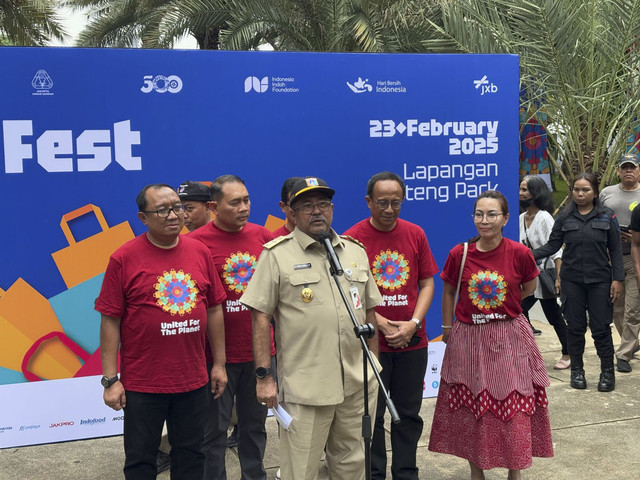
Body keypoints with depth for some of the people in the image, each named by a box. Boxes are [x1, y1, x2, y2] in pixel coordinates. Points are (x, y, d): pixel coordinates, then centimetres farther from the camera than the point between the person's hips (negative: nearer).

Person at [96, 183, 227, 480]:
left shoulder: (199, 252, 2)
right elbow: (110, 321, -8)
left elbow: (213, 310, 8)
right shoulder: (124, 258, -9)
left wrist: (219, 364, 8)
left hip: (193, 379, 3)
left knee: (190, 456, 16)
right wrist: (110, 379, -10)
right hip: (142, 383, -3)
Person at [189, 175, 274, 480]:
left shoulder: (262, 236, 3)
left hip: (259, 351, 4)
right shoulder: (197, 242, -11)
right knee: (215, 429, 8)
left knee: (255, 423, 18)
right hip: (219, 354, -4)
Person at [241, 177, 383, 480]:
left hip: (358, 384, 5)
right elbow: (261, 318, -5)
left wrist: (374, 365, 14)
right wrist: (264, 376, -9)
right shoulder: (277, 254, -3)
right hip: (304, 386, -4)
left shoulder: (355, 251, 11)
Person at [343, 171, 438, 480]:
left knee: (409, 414, 13)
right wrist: (382, 325, -13)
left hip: (413, 341, 3)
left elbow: (427, 283, 6)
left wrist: (413, 323, -8)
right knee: (371, 416, 7)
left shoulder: (415, 235, 4)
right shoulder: (353, 238, -7)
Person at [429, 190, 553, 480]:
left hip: (510, 340, -1)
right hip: (468, 341, 1)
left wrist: (503, 306, 5)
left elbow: (529, 287, 10)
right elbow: (449, 293, 7)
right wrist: (447, 329, 9)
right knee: (471, 409, 10)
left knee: (515, 410, 6)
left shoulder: (519, 253, -9)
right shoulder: (459, 254, -7)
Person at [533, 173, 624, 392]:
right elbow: (552, 246, 1)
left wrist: (617, 279, -4)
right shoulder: (565, 217, 3)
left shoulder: (607, 216, 1)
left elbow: (615, 250, 2)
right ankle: (577, 370, 21)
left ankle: (607, 371, 15)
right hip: (572, 280, 1)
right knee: (575, 327, 7)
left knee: (601, 327, 0)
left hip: (599, 280, -1)